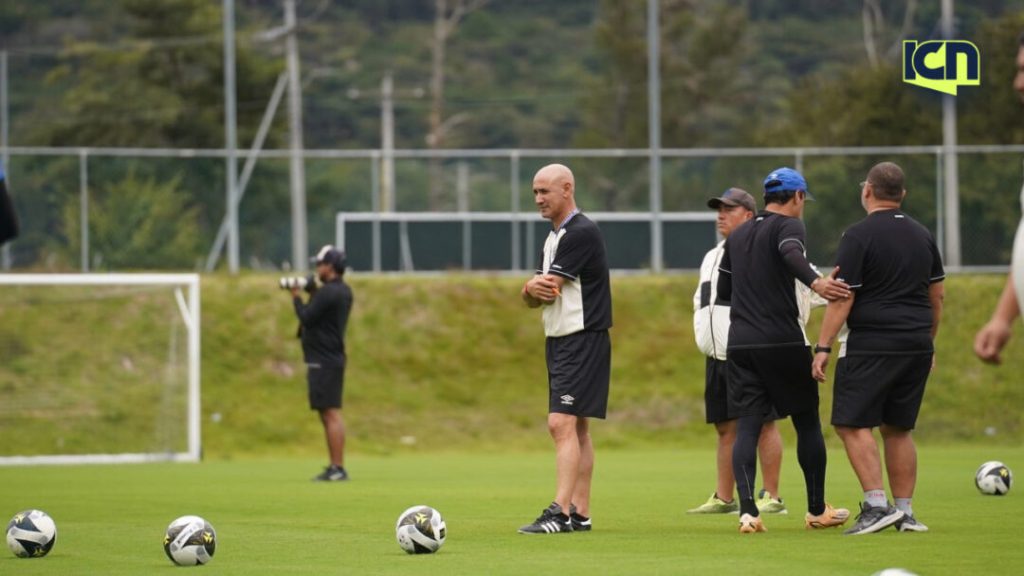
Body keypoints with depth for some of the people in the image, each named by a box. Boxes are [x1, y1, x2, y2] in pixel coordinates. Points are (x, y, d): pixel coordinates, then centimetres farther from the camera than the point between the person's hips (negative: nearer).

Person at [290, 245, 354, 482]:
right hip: (332, 358, 11)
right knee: (328, 414, 14)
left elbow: (306, 318, -18)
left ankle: (338, 468, -13)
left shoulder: (328, 292, -17)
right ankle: (334, 467, 16)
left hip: (323, 362, -11)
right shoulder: (344, 291, 14)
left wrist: (296, 297, -3)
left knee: (331, 413, -11)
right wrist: (312, 293, 11)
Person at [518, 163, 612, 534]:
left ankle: (560, 513, -22)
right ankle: (580, 513, 12)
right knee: (577, 428, 10)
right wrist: (532, 289, -12)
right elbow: (533, 296, 10)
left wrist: (535, 288, 2)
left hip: (583, 340, -10)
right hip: (559, 341, 10)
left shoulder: (581, 233, -15)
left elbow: (548, 289, -19)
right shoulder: (553, 237, 16)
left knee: (562, 424, -17)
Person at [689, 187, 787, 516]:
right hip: (717, 357, 8)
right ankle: (724, 498, 14)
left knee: (763, 424, -6)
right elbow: (700, 302, 30)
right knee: (726, 427, 10)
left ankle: (772, 497, -4)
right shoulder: (712, 258, 19)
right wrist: (703, 337, 16)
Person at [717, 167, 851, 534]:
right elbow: (792, 256, -27)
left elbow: (723, 290, 22)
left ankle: (747, 510, -17)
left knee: (747, 426, 0)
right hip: (783, 341, -5)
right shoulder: (788, 225, -3)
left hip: (740, 344, 5)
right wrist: (815, 282, -44)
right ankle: (817, 510, 16)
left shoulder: (737, 236, 17)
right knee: (807, 421, 9)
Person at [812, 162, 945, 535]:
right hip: (916, 345, 7)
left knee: (852, 424, -4)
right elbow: (936, 296, 19)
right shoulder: (922, 236, 13)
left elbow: (842, 298, -12)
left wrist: (823, 347, -8)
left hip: (872, 345, -7)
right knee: (898, 428, 13)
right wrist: (928, 344, 28)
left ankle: (877, 504, -16)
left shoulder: (859, 236, -8)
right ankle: (904, 512, 11)